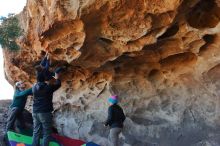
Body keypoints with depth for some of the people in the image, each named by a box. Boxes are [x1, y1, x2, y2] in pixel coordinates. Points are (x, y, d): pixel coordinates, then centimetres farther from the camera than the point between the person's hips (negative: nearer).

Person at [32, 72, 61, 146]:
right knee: (46, 133, -1)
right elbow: (58, 84, 8)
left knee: (36, 132, 9)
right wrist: (57, 78, 27)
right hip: (45, 112, -5)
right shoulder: (48, 87, -8)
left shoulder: (34, 87, 5)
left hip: (35, 112, 6)